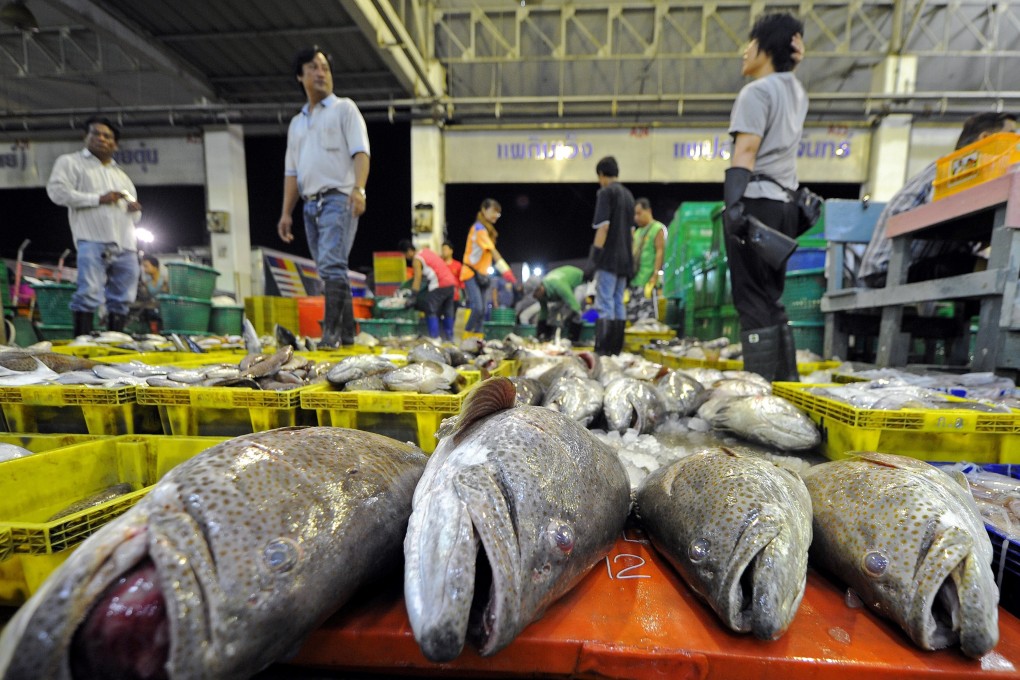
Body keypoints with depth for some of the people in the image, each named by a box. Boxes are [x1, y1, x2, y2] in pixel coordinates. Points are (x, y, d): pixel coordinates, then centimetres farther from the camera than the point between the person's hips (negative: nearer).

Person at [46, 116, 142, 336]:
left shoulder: (122, 175, 28)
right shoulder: (70, 162, 13)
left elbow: (135, 216, 27)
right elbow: (57, 191, -2)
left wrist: (134, 209, 4)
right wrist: (98, 199, -8)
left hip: (125, 245, 5)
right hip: (93, 241, -4)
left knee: (122, 300, 2)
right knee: (89, 295, -13)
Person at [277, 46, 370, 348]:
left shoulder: (344, 108, 10)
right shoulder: (296, 123, 25)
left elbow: (360, 152, -5)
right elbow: (291, 172, 21)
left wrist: (358, 189, -22)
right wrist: (286, 212, 12)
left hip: (337, 198, -6)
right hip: (310, 203, 6)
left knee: (331, 264, -18)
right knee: (331, 269, 4)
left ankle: (331, 332, -16)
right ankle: (346, 332, 10)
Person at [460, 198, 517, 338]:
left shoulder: (487, 229, 16)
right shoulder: (479, 228, -12)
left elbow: (491, 253, 10)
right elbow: (493, 252, -23)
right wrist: (506, 271, -30)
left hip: (481, 274, 9)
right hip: (472, 273, -9)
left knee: (482, 310, 6)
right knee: (477, 307, -18)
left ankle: (477, 339, 11)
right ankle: (467, 338, -6)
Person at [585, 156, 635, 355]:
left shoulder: (605, 192, -5)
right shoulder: (628, 194, 19)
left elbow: (603, 226, -15)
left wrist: (594, 255, -16)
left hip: (609, 258, -7)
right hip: (624, 258, 8)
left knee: (605, 304, -9)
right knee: (618, 303, 8)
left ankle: (603, 350, -10)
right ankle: (616, 350, 11)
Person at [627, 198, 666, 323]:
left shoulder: (657, 228, 2)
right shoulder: (638, 231, 24)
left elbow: (660, 251, -8)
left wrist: (655, 274, -16)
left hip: (647, 279, -7)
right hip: (634, 279, 8)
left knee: (648, 315, -12)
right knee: (632, 315, 6)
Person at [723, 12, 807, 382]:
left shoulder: (756, 91, -1)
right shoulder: (797, 92, 24)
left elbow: (745, 150, -17)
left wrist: (733, 203, -25)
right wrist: (791, 59, 35)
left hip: (756, 201, -8)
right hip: (783, 203, 9)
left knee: (753, 301, -12)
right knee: (772, 299, 11)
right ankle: (787, 382, 14)